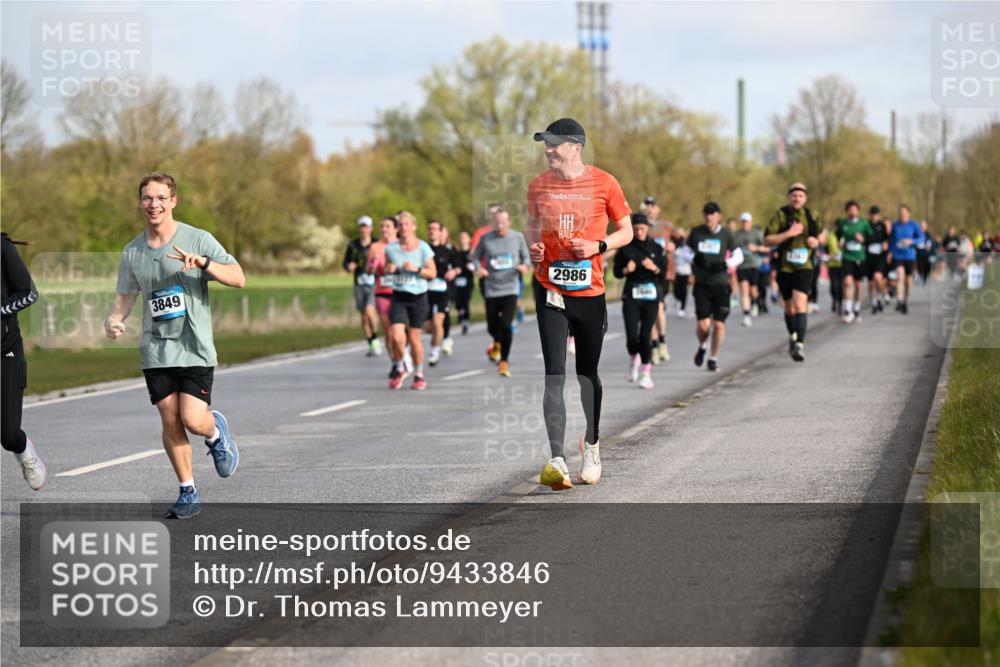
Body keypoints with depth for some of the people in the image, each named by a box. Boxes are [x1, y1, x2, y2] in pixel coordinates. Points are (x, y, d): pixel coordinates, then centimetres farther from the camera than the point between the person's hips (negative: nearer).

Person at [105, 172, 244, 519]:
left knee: (193, 420, -13)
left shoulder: (198, 239, -4)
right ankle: (188, 493, 14)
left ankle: (215, 430, 23)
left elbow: (238, 278, -8)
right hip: (155, 350, 3)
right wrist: (114, 319, -5)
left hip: (195, 348, -3)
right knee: (170, 422, 0)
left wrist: (203, 262, -24)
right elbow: (126, 295, 17)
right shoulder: (132, 252, 7)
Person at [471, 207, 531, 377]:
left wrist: (525, 266, -11)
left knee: (506, 325, -15)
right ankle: (497, 344, 47)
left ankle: (504, 360, -2)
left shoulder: (518, 237, 1)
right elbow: (475, 256, 8)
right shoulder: (486, 239, -1)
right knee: (492, 326, 10)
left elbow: (526, 257, 11)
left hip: (510, 288, -1)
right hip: (492, 288, 1)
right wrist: (479, 268, -13)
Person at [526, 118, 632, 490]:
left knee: (587, 372, 14)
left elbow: (626, 232, 4)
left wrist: (598, 246, -13)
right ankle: (557, 460, -19)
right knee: (554, 374, -11)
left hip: (590, 290, -1)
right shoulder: (538, 186, 4)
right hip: (550, 289, 1)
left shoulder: (603, 183, -4)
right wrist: (533, 246, -1)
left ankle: (592, 444, 37)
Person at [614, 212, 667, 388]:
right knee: (632, 336, -8)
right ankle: (633, 360, 25)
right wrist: (626, 270, -15)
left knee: (645, 335, -5)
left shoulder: (657, 248, 3)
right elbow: (617, 271, 6)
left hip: (651, 295, 0)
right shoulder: (625, 248, 3)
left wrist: (654, 268, -18)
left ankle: (646, 374, 5)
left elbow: (664, 272, 2)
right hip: (631, 294, 0)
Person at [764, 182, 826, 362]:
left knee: (800, 303, -18)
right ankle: (792, 337, 37)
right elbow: (767, 239, -10)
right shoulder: (780, 215, -3)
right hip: (785, 267, 0)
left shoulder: (811, 216, 6)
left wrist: (817, 241, -1)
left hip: (804, 267, 0)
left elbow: (823, 233, 22)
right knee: (789, 307, 12)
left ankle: (800, 344, -24)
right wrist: (789, 234, -20)